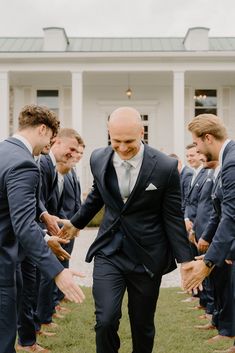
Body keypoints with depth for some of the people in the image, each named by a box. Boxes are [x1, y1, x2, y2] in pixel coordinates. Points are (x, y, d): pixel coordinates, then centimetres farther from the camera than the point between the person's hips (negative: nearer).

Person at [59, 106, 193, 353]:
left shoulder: (165, 167, -14)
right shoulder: (99, 159, -4)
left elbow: (173, 218, -6)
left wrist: (185, 261, -6)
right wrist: (76, 222, 27)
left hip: (146, 256, -2)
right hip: (109, 252, 2)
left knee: (142, 325, 11)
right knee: (105, 320, -12)